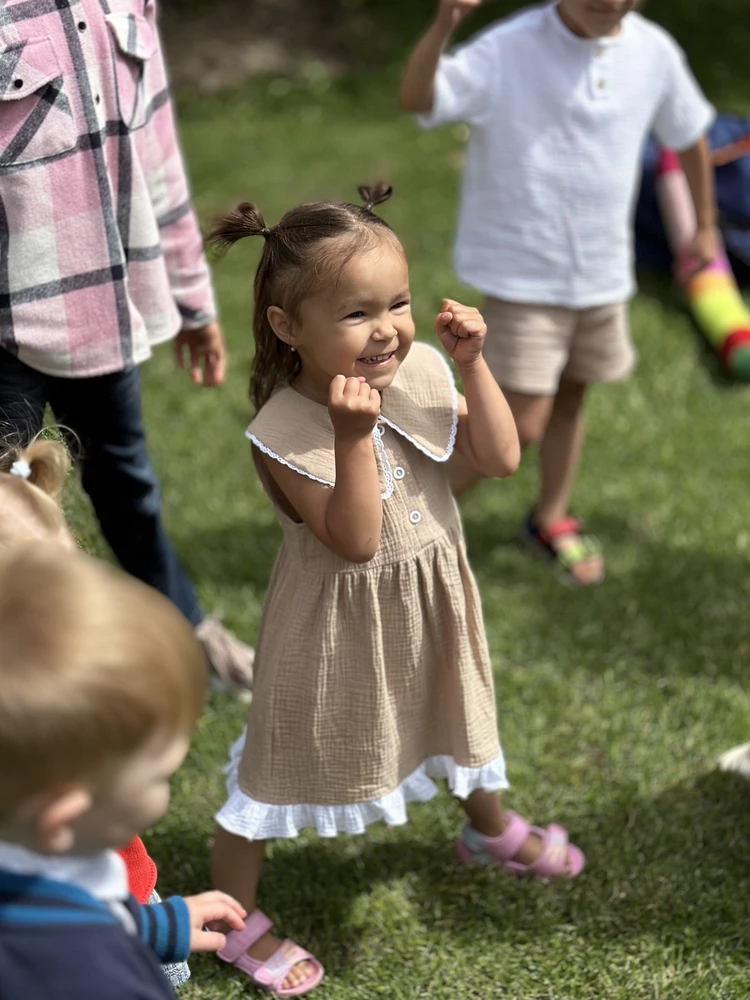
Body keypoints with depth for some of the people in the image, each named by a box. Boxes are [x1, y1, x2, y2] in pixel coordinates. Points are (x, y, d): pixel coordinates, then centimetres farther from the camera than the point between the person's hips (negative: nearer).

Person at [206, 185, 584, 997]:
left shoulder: (421, 373, -12)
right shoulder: (285, 429, -29)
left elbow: (500, 458, -11)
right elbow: (355, 541, -32)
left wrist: (472, 364, -19)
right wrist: (354, 434, -41)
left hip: (430, 602, 6)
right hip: (339, 621, -6)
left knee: (459, 713, 30)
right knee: (283, 759, 7)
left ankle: (491, 827, 61)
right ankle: (234, 918, 28)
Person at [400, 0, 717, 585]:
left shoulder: (653, 52, -4)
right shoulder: (509, 49, -19)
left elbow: (688, 136, 14)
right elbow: (418, 99, -34)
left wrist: (705, 226, 21)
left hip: (603, 272, 5)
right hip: (521, 273, -5)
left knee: (570, 399, 20)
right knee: (520, 426, -7)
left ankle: (552, 519, 42)